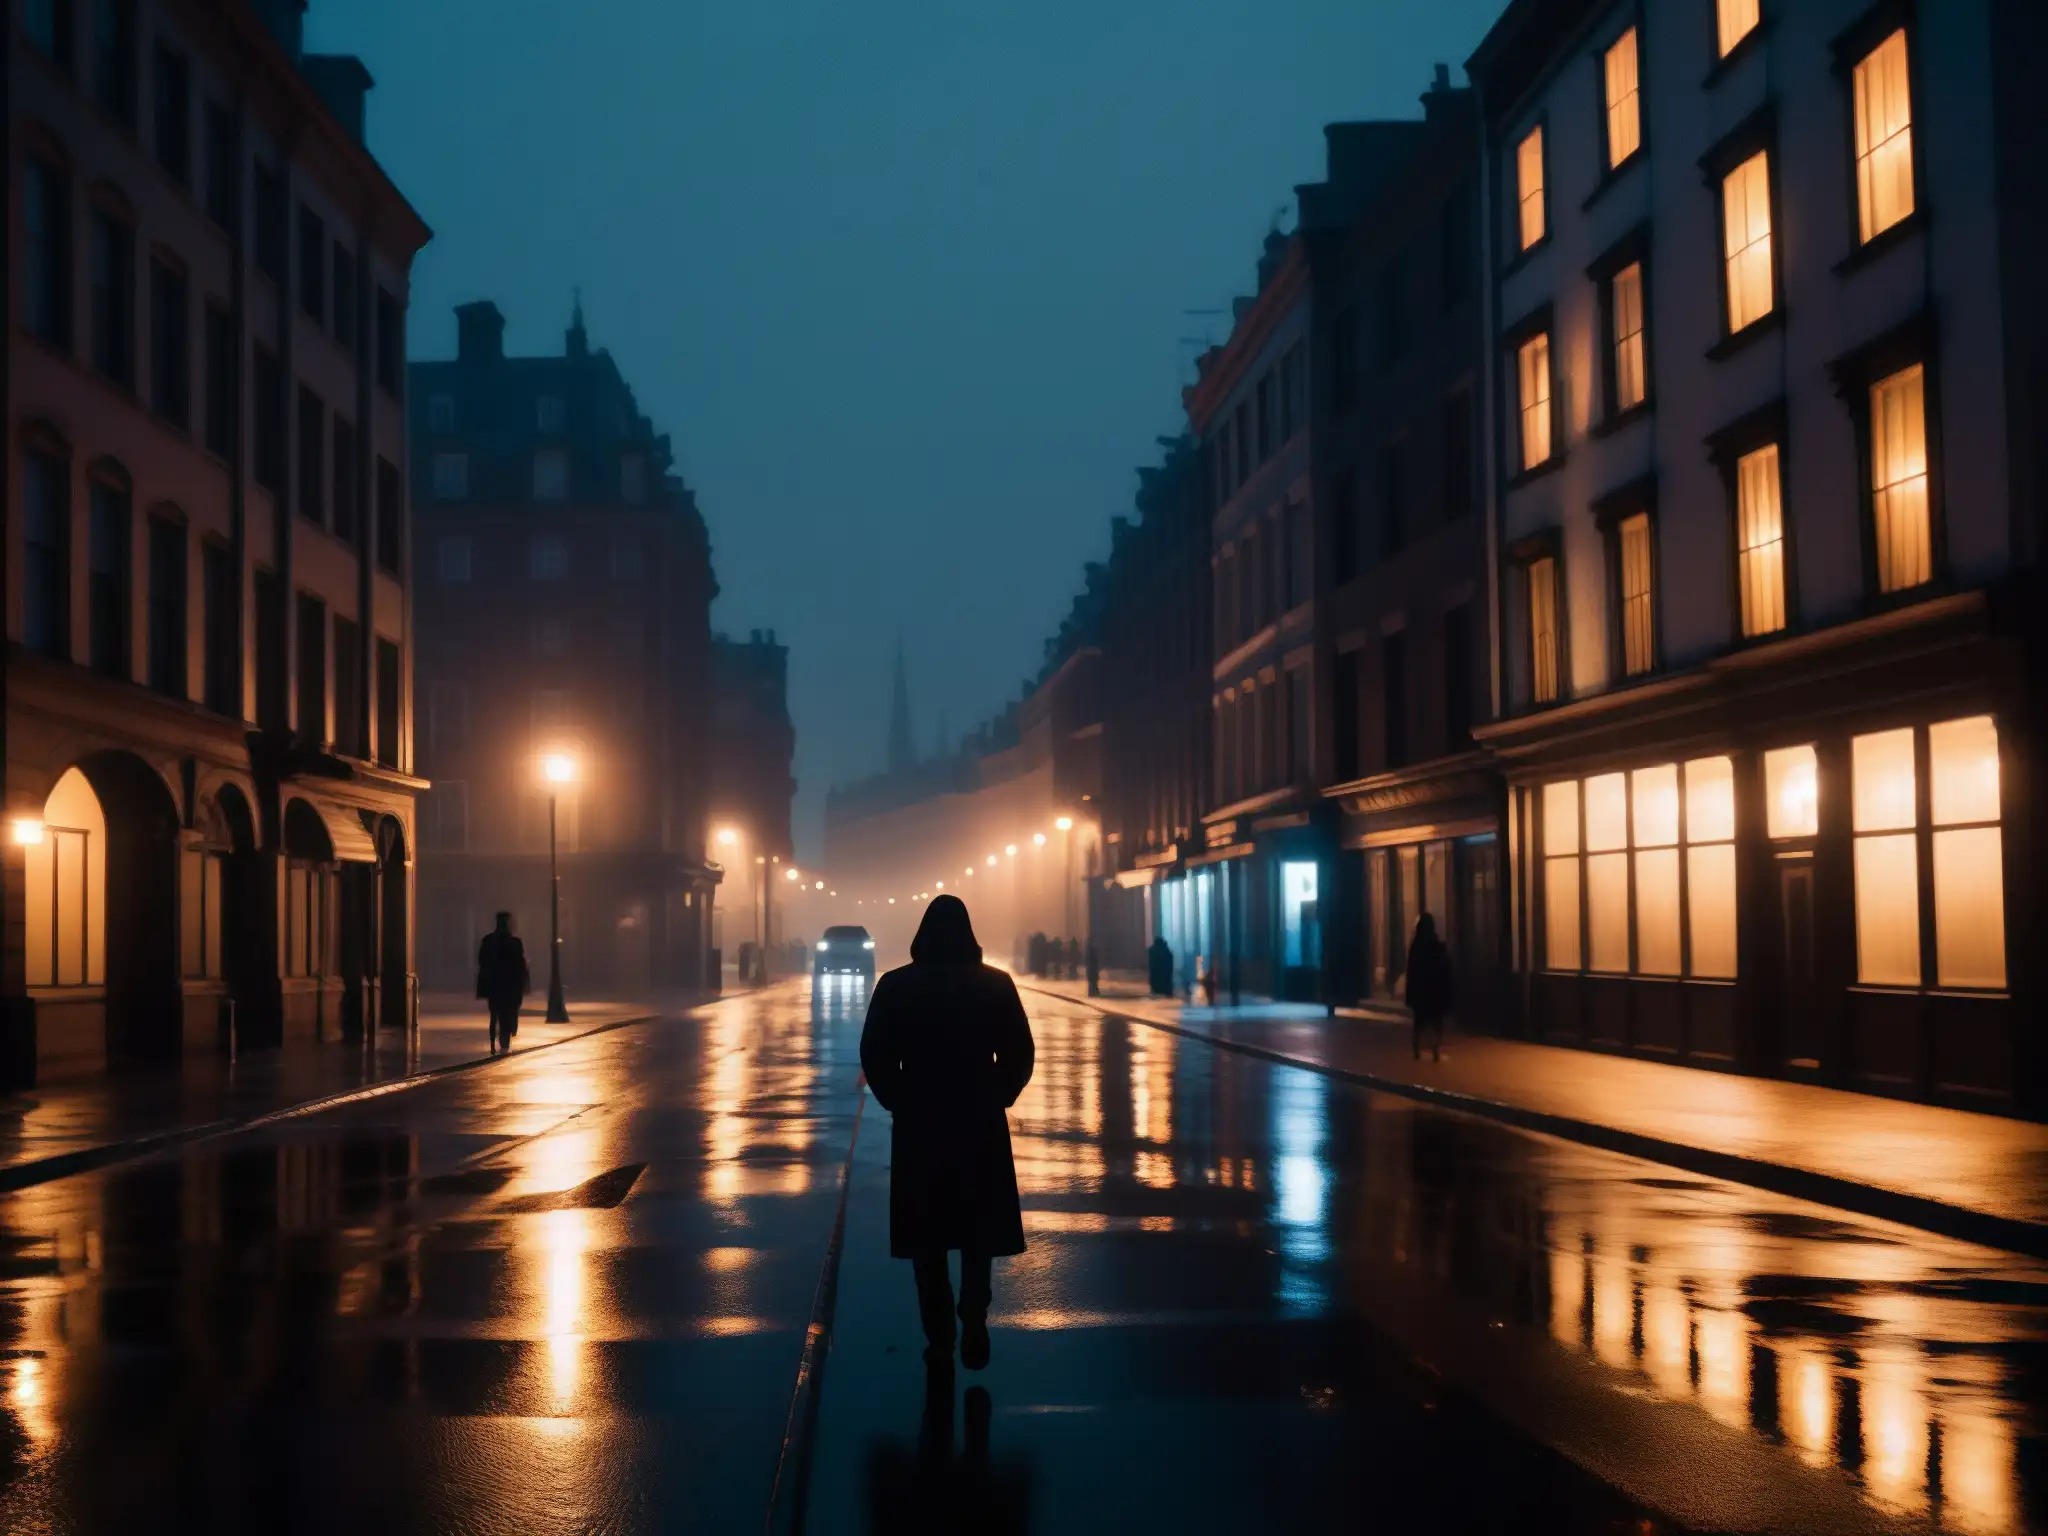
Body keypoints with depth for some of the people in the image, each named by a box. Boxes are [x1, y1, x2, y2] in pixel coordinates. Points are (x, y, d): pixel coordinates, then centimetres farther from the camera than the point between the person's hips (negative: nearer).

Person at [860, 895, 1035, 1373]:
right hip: (981, 1123, 0)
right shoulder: (995, 984, -4)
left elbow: (873, 1056, -5)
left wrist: (897, 1100, 9)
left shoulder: (894, 985, -4)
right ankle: (973, 1323, -5)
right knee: (977, 1229, 13)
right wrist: (998, 1097, 11)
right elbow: (1020, 1053, -4)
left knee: (926, 1235, 10)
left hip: (917, 1124, 0)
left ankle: (940, 1339, 10)